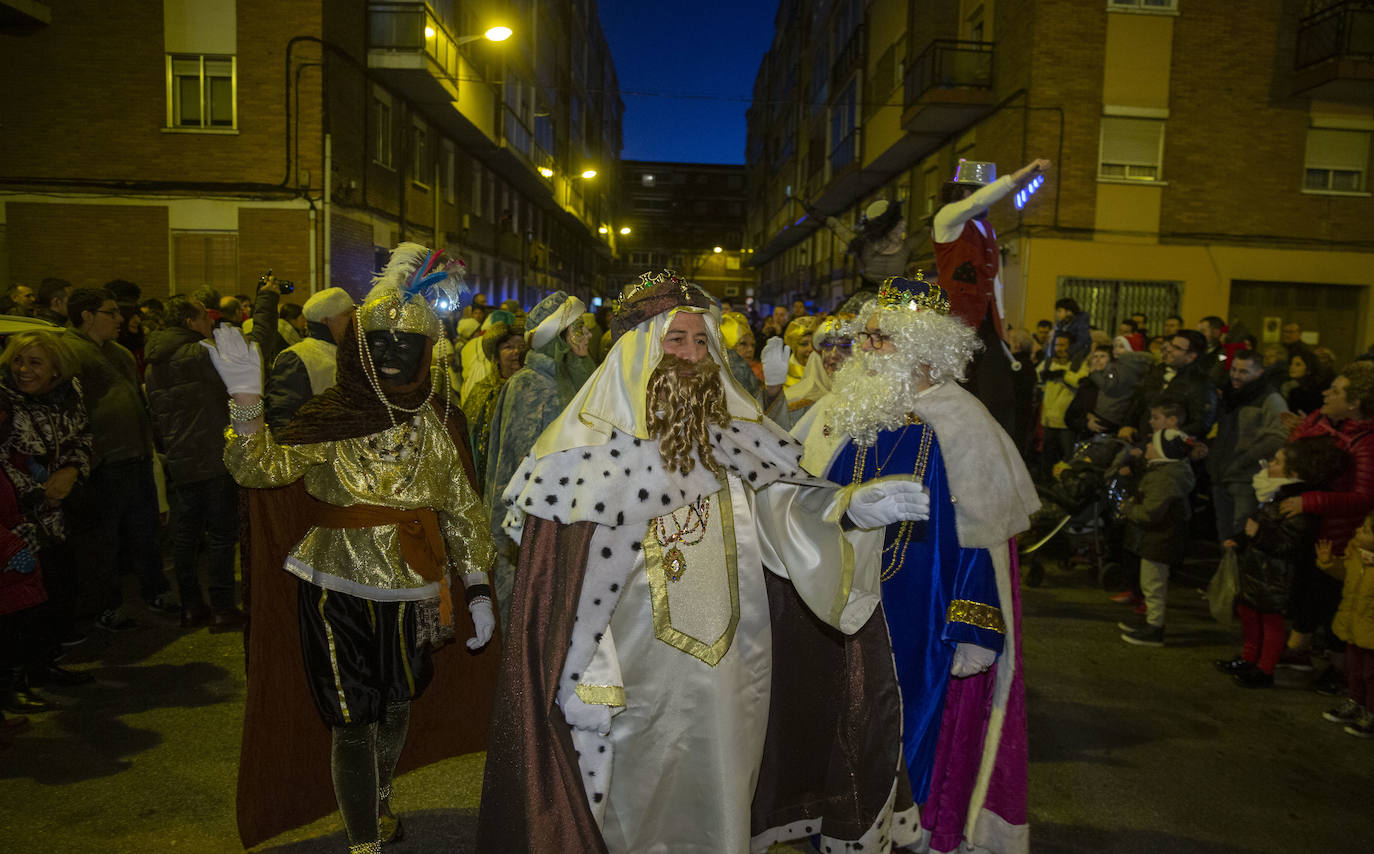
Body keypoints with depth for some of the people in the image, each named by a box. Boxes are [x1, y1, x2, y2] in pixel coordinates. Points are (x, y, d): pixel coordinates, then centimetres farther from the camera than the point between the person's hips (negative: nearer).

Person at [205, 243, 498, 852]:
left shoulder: (437, 425, 3)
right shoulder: (329, 419, -4)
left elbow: (463, 511, 4)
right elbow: (261, 468, -16)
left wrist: (478, 589, 0)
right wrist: (247, 398, -30)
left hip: (411, 589, 3)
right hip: (340, 588, -3)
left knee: (397, 704, 19)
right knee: (353, 720, 2)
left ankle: (379, 802, 46)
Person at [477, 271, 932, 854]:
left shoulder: (733, 434, 3)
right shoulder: (593, 443, -10)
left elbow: (785, 506, -1)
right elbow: (563, 577, -11)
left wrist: (852, 506, -18)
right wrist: (584, 681, -13)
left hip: (731, 672, 4)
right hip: (640, 680, -3)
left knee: (720, 799, 18)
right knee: (642, 804, 13)